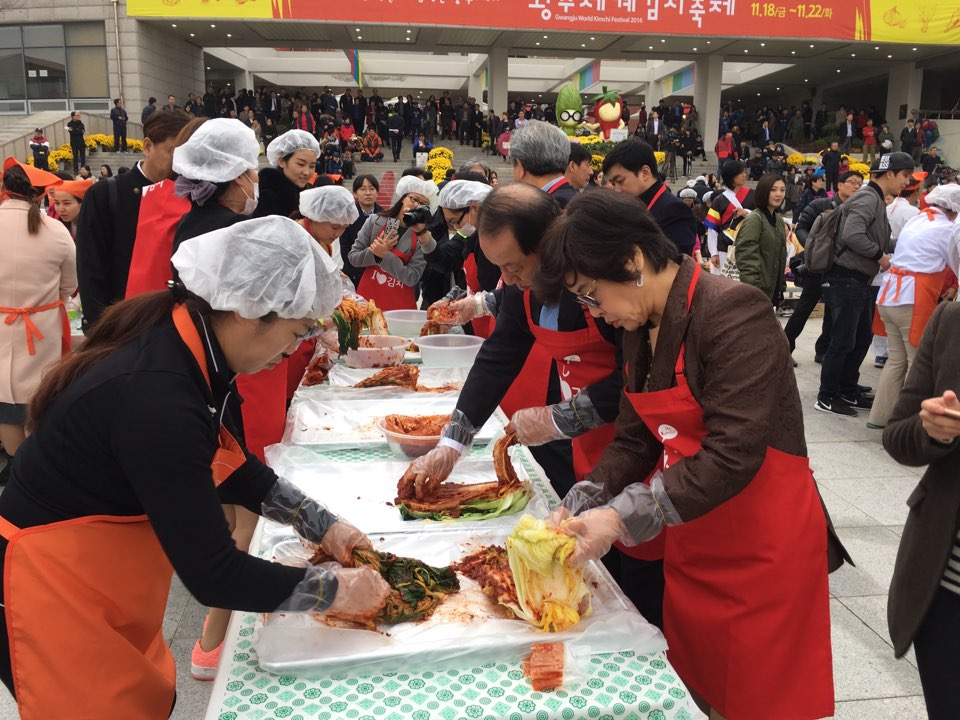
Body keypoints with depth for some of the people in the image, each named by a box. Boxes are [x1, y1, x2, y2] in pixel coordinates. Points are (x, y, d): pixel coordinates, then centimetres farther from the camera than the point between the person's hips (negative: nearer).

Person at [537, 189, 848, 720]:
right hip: (691, 549, 8)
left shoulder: (734, 313, -21)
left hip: (762, 554, -7)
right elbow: (634, 441, 7)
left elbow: (733, 453, -27)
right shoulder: (641, 329, 6)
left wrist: (624, 518, -26)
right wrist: (577, 509, -7)